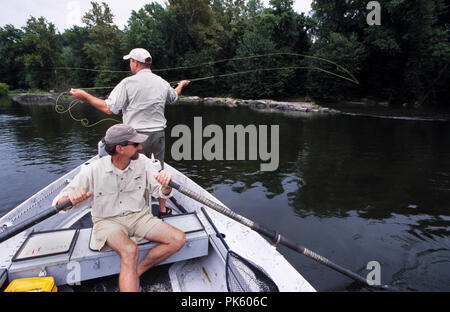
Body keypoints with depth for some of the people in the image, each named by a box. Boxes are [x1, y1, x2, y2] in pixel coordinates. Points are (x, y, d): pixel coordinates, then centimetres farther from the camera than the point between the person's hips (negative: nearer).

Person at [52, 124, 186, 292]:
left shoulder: (142, 162, -6)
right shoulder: (93, 170, -14)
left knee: (178, 239, -15)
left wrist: (166, 185, -26)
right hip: (108, 221, -4)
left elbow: (161, 193, -2)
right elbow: (58, 203, -8)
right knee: (130, 250, -36)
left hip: (139, 216, 4)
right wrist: (71, 198, -33)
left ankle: (137, 271, -5)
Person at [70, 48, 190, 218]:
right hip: (159, 134, 4)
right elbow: (173, 98, 28)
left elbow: (109, 108, -14)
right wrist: (181, 85, 48)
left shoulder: (128, 83, -11)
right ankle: (163, 208, 26)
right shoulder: (163, 83, 5)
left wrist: (85, 96, -1)